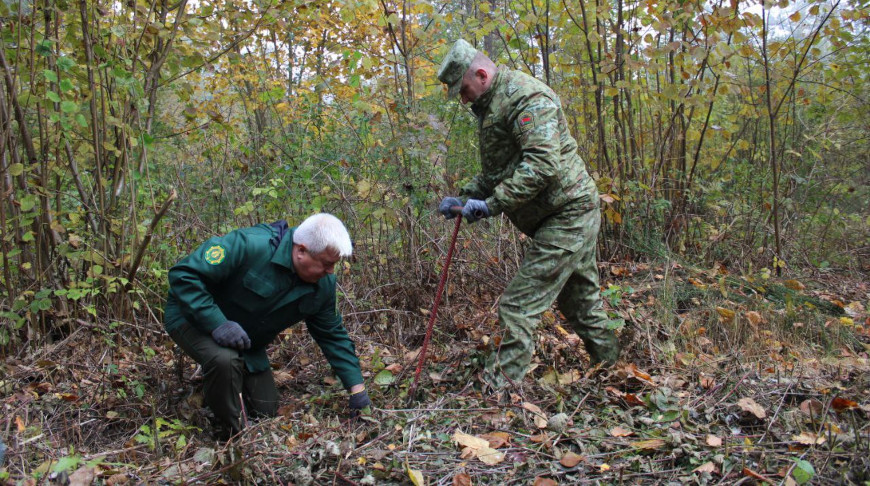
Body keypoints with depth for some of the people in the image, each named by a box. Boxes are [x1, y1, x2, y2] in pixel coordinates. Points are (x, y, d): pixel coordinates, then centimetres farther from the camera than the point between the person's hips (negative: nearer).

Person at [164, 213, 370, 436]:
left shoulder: (324, 284, -12)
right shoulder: (249, 245, -35)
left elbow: (333, 335, 0)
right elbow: (183, 274, -34)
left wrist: (357, 388, -3)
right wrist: (217, 323, -40)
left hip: (245, 341, 7)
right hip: (196, 318, -7)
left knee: (266, 410, 9)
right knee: (225, 360, -39)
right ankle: (231, 435, -12)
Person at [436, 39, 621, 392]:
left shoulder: (525, 96, -17)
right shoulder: (492, 105, 16)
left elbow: (542, 165, -29)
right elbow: (496, 173, 22)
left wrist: (492, 204, -28)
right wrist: (464, 198, 6)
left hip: (566, 215, -11)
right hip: (573, 216, 11)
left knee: (518, 307, -12)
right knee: (581, 300, 23)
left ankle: (498, 388, -8)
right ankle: (610, 365, 38)